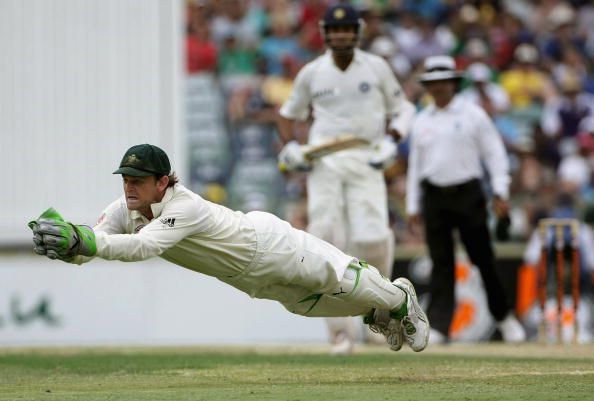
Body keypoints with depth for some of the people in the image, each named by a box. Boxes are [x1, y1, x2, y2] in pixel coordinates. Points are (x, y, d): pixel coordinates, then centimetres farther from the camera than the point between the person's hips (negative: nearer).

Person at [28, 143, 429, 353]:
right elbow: (87, 249, -31)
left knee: (343, 280, 15)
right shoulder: (125, 209, -22)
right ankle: (378, 311, 54)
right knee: (309, 302, 28)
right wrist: (66, 243, -55)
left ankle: (399, 298, 46)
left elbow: (142, 247, -59)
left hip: (268, 247, -7)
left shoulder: (184, 208, -43)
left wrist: (82, 238, -70)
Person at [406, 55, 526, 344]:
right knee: (441, 263, -3)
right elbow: (415, 164, 17)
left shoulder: (473, 115, 3)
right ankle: (438, 326, -7)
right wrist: (413, 206, 12)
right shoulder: (421, 122, 13)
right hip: (434, 197, 3)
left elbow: (494, 153, 1)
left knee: (483, 258, 0)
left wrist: (500, 192, -8)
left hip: (467, 193, -2)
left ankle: (503, 316, 17)